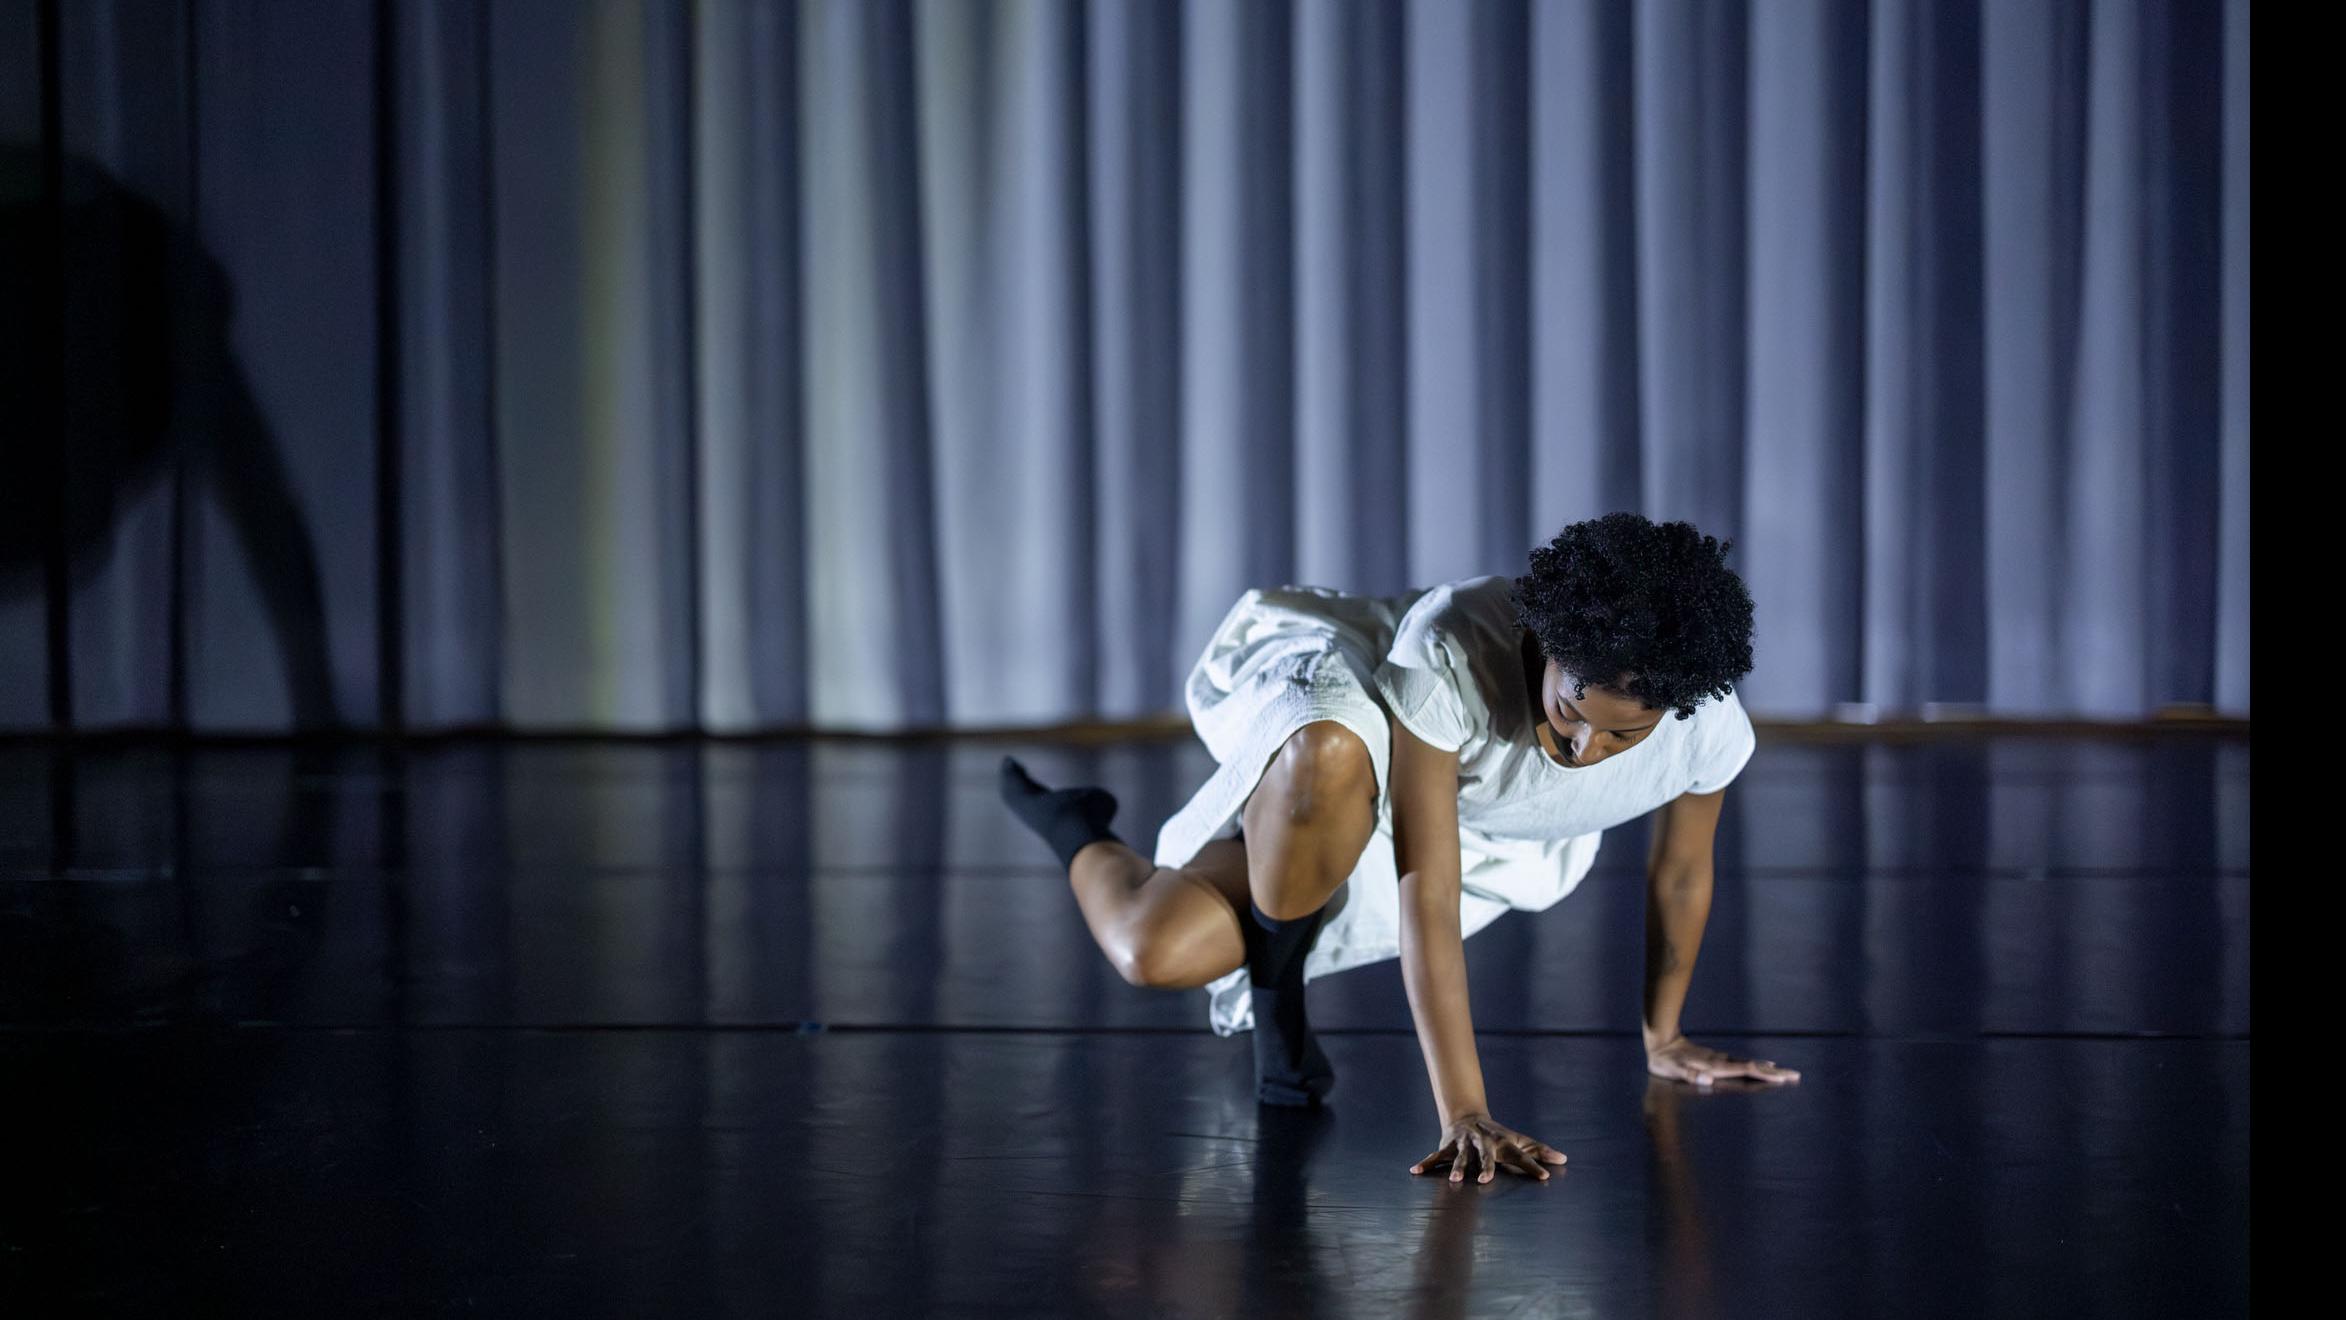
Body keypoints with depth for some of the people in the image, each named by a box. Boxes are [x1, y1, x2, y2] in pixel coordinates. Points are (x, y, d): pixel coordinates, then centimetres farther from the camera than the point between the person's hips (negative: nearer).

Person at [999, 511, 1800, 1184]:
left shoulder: (1710, 727, -29)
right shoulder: (1450, 654, -42)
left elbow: (1681, 873, -6)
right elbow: (1427, 898, -43)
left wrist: (1663, 1038, 9)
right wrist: (1464, 1115, -48)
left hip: (1484, 830, 6)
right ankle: (1082, 837, -6)